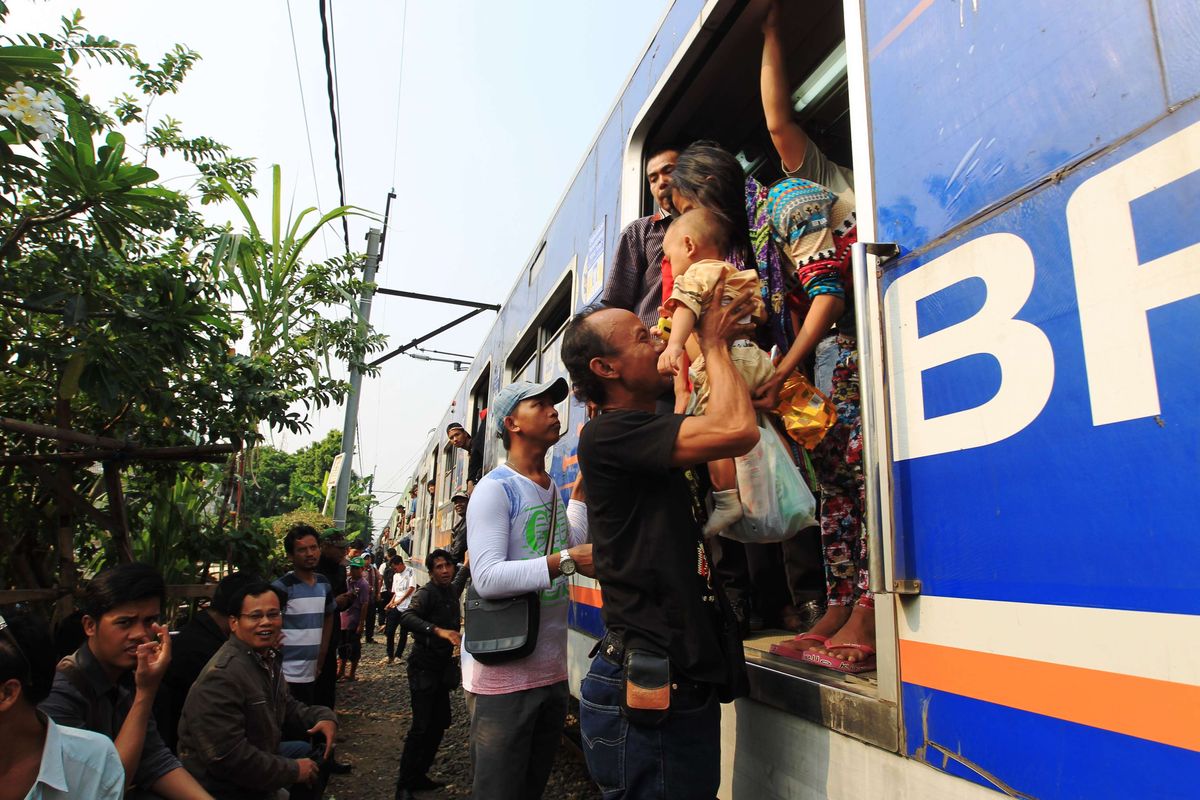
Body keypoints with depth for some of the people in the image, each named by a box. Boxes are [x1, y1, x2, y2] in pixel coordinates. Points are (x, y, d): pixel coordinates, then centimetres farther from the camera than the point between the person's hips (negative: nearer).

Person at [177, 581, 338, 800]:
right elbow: (225, 756, -31)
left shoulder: (267, 659, 5)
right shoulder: (222, 676, -28)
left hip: (258, 757, 9)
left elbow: (287, 707, 14)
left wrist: (323, 716, -7)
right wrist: (294, 771, -22)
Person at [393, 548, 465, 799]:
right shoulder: (426, 593, -16)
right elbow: (406, 616, -37)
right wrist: (438, 630, -47)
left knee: (440, 723, 10)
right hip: (423, 667, -8)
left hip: (442, 666, 8)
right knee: (422, 726, -8)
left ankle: (418, 775, 24)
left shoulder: (452, 590, 7)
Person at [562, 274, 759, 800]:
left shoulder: (652, 438, 15)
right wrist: (714, 345, -6)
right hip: (648, 685, -9)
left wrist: (720, 339, 14)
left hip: (686, 680, 9)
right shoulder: (608, 434, -15)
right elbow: (737, 431, -24)